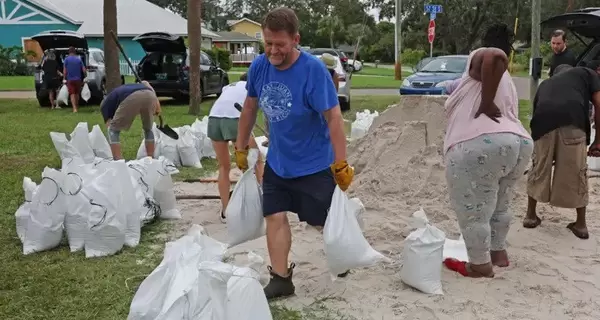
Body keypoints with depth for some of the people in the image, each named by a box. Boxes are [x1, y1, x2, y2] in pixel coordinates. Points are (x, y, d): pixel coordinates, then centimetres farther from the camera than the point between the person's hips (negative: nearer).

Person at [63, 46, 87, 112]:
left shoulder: (67, 59, -3)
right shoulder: (79, 59, 3)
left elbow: (64, 71, -6)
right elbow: (84, 70, -2)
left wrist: (65, 78, 6)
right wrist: (85, 76, 12)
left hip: (70, 80, -2)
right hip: (78, 79, 2)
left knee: (72, 94, -5)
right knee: (77, 94, 17)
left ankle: (74, 108, -18)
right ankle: (77, 106, 29)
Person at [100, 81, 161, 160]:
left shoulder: (105, 104, 33)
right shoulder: (122, 90, 46)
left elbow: (110, 127, 29)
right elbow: (145, 83, 29)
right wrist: (156, 101, 19)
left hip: (131, 99, -4)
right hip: (150, 95, 4)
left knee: (113, 130, 18)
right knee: (148, 129, 31)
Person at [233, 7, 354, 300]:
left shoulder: (313, 70, -24)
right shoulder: (259, 66, -9)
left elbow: (334, 117, -22)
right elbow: (250, 107, 6)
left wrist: (341, 164, -22)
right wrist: (241, 148, 10)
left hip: (315, 164, -4)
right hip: (277, 162, 5)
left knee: (323, 221, 9)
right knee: (275, 216, 2)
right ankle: (281, 279, 15)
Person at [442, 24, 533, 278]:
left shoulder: (480, 58, 5)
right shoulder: (506, 83, 28)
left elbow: (496, 56, -19)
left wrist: (485, 103, -15)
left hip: (480, 147, -9)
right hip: (518, 143, 9)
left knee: (473, 210, 4)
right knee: (498, 204, 26)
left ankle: (480, 265, 15)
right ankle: (499, 253, 39)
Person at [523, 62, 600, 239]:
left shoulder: (545, 83, 38)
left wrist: (550, 155, 49)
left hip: (543, 121, 2)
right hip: (573, 120, -2)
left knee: (539, 168, 20)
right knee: (577, 172, 13)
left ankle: (531, 215, 33)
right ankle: (581, 224, 24)